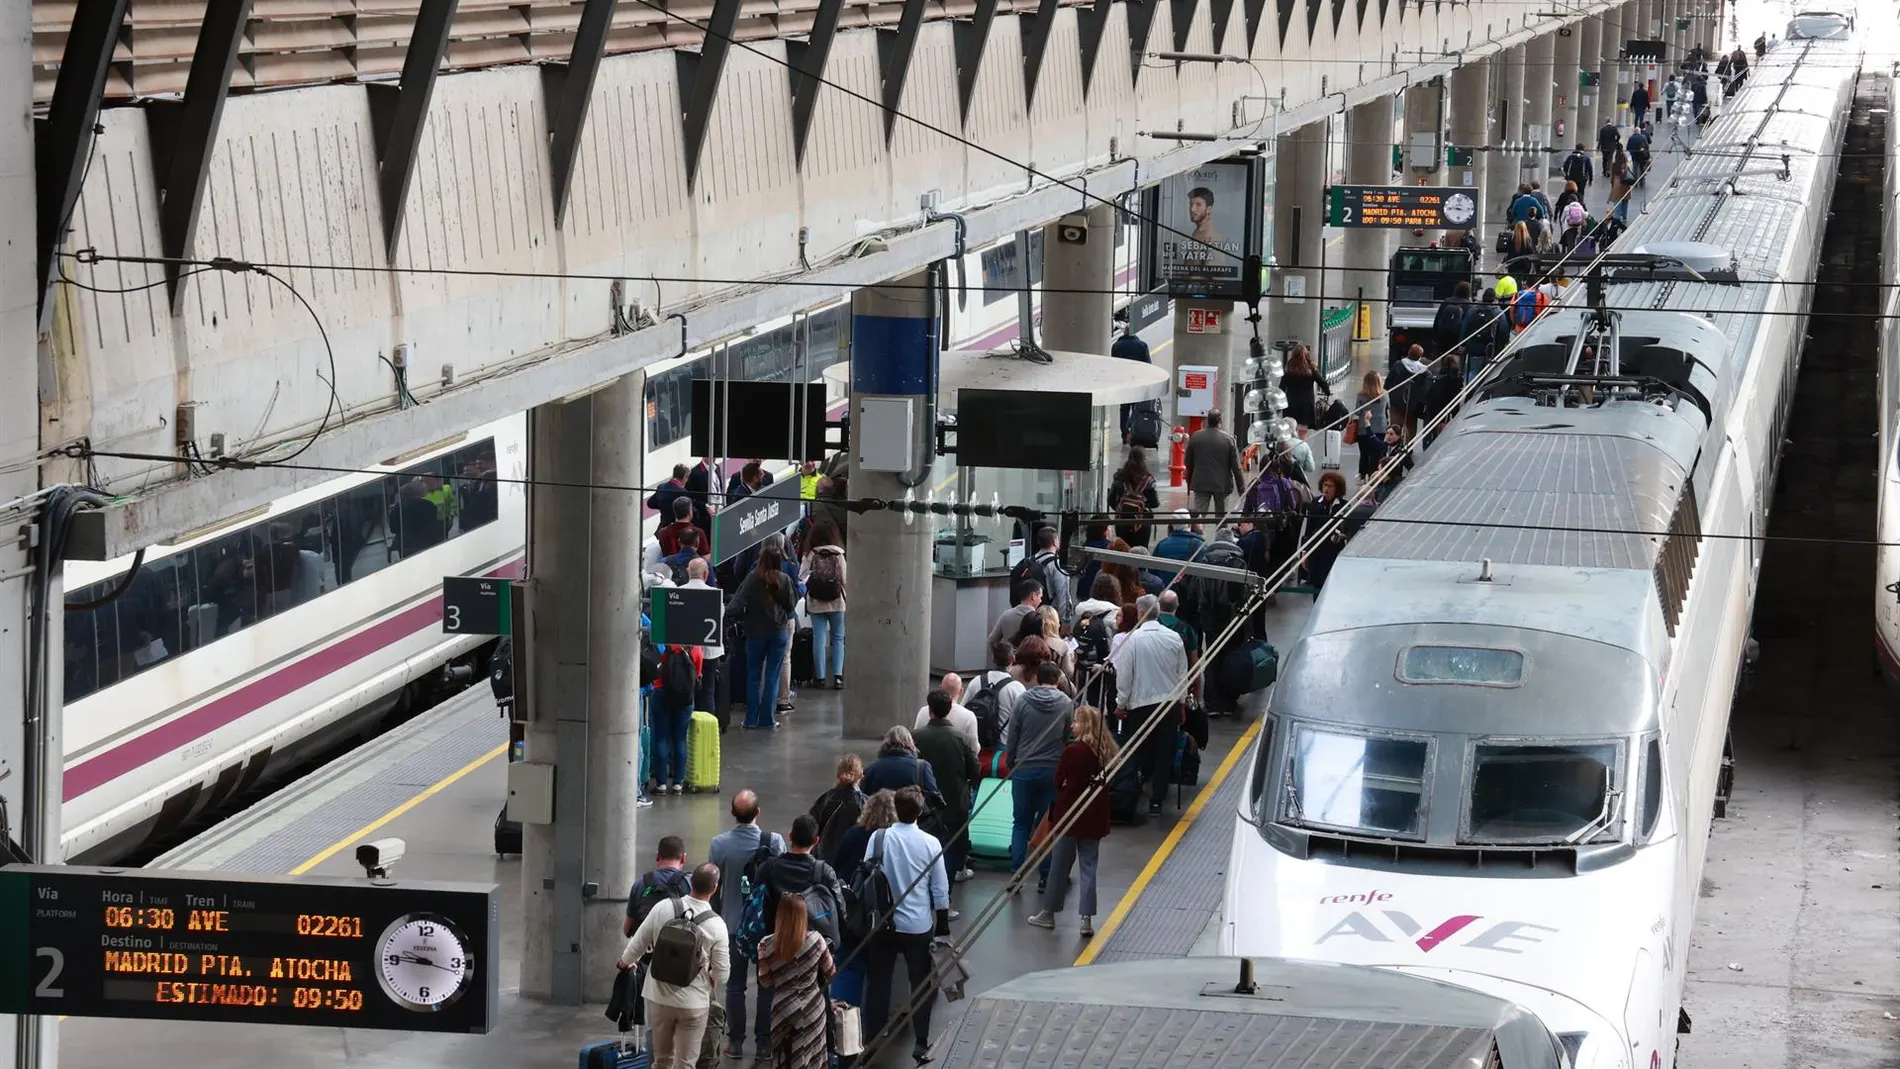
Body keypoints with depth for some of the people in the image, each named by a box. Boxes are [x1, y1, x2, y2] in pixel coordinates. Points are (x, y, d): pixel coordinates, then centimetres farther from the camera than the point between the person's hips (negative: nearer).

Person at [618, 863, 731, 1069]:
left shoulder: (663, 909, -9)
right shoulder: (716, 925, -14)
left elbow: (637, 943, 1)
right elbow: (722, 974, -10)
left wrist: (625, 962, 23)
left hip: (659, 997, 3)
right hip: (693, 1002, -3)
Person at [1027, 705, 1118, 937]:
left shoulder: (1073, 751, -18)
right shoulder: (1108, 752, -3)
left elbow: (1058, 782, -7)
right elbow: (1108, 782, 9)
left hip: (1069, 814, -4)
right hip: (1095, 817, 4)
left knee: (1059, 864, 9)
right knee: (1089, 865, 8)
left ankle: (1049, 913, 21)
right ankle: (1086, 918, 4)